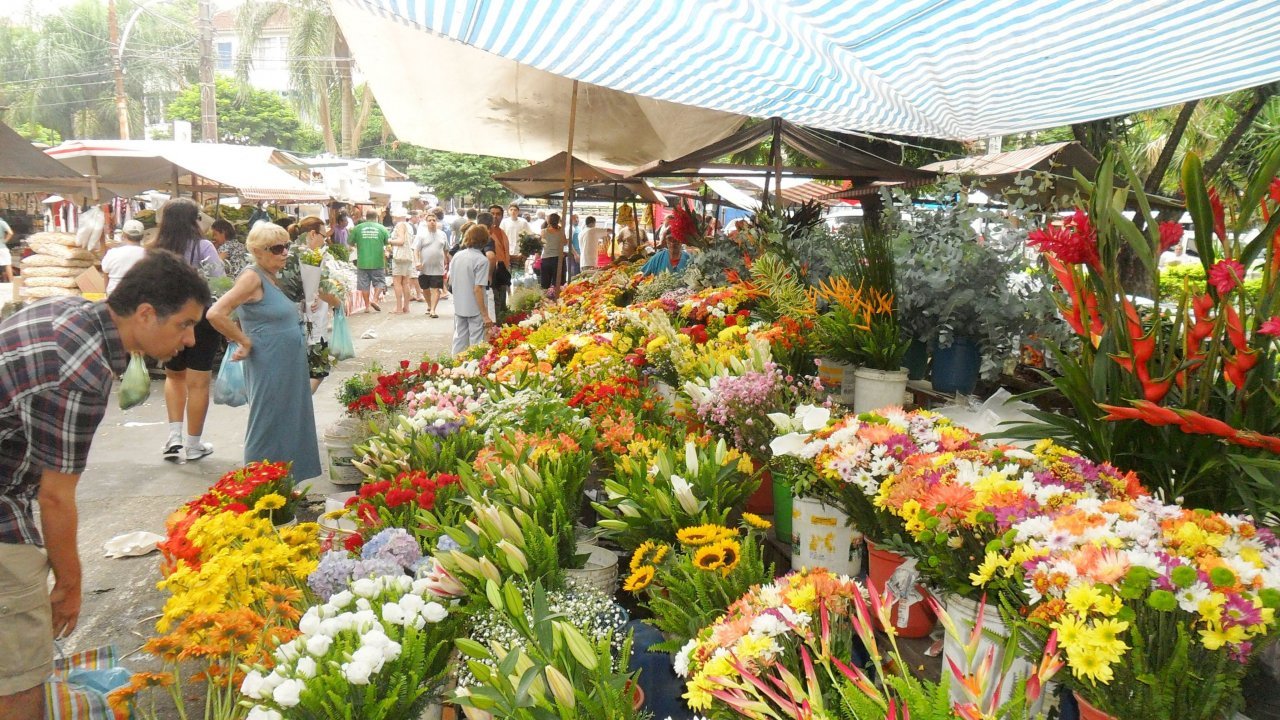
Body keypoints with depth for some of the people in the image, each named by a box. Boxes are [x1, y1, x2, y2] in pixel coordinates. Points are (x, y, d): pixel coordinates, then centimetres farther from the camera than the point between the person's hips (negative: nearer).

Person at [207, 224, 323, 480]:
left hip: (290, 367, 9)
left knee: (288, 426, 14)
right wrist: (245, 342, -14)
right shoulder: (252, 277, -15)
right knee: (267, 430, 0)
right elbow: (215, 314, -23)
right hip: (268, 368, -9)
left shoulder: (275, 278, 11)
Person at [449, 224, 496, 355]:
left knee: (459, 340, 16)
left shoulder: (457, 256, 3)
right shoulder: (482, 260, -16)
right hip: (475, 309, -6)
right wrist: (485, 315, -18)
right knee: (476, 343, 2)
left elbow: (450, 280, 10)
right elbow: (478, 289, -20)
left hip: (458, 306, 6)